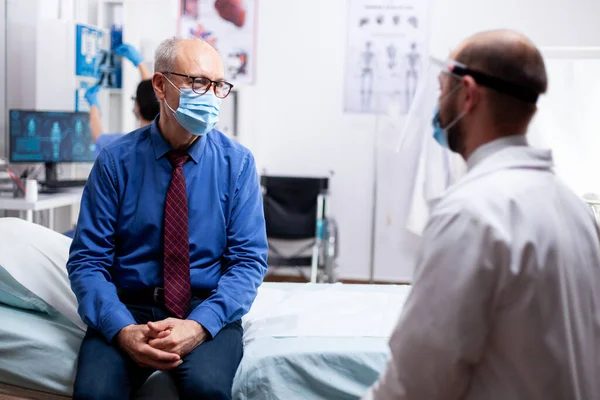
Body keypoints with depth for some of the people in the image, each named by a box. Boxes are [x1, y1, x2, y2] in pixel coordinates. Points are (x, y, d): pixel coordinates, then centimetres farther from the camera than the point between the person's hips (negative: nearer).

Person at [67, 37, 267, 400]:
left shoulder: (237, 162, -1)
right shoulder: (116, 161, -2)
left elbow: (249, 260, -4)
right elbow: (87, 259, -3)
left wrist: (200, 325, -20)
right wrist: (123, 329, -21)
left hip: (208, 310, 0)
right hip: (129, 306, 0)